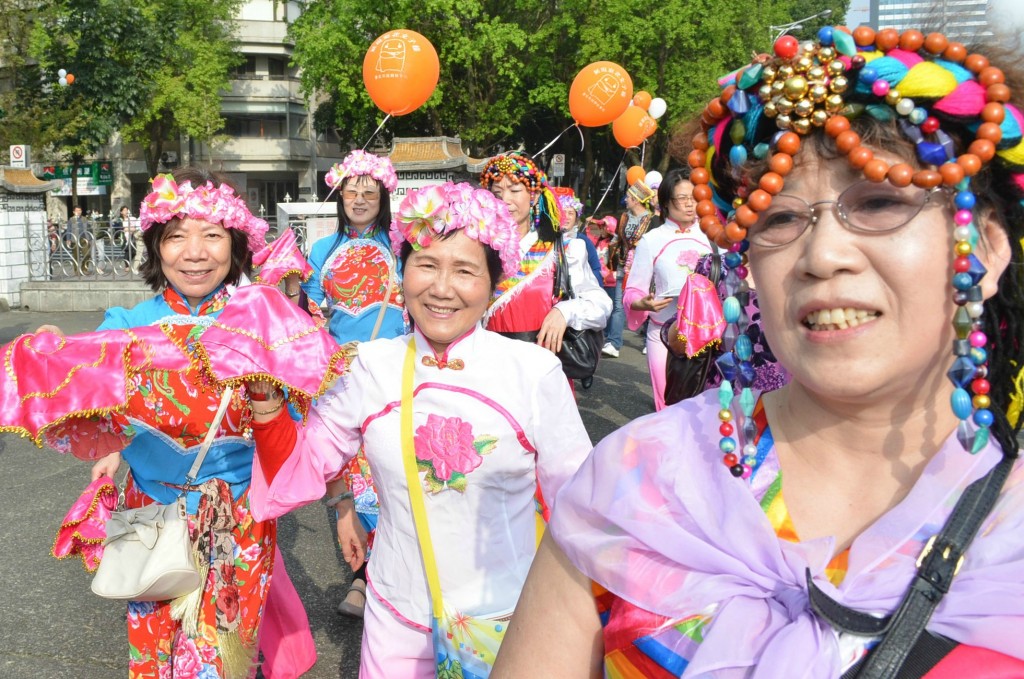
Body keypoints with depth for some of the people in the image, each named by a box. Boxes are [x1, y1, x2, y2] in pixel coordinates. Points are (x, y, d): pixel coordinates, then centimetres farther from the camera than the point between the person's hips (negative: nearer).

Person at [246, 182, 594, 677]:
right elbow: (303, 470, 2)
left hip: (507, 618, -2)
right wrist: (268, 403, -12)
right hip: (398, 622, 2)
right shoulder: (372, 367, -6)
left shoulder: (535, 371, -12)